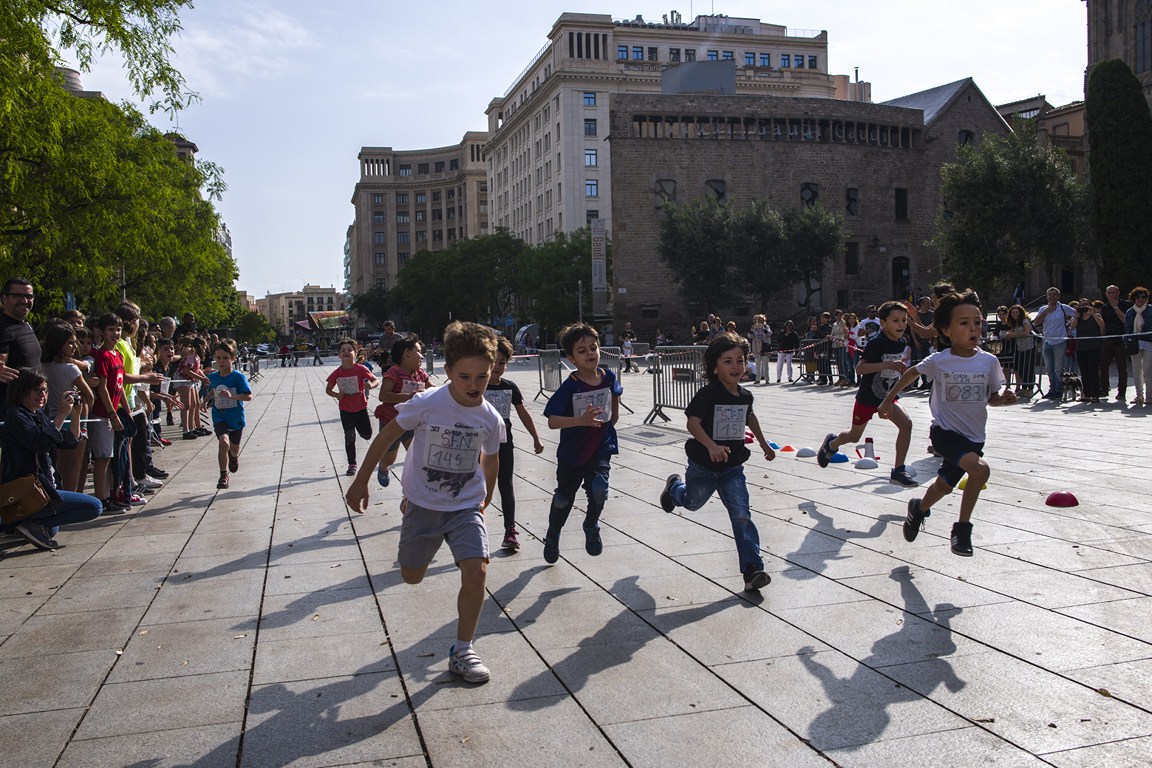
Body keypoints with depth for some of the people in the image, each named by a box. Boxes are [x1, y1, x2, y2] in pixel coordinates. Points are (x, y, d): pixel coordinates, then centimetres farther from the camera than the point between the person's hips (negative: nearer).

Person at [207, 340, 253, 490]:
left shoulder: (238, 377, -15)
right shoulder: (212, 376, 0)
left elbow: (248, 396, -22)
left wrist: (231, 395, -34)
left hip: (236, 418, -1)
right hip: (219, 417, 1)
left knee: (234, 448, 17)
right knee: (223, 442, -24)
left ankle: (233, 457, 57)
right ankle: (223, 475, -11)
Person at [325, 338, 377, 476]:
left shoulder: (361, 369, -14)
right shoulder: (337, 373, -7)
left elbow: (375, 380, -5)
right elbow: (328, 390, 6)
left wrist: (371, 385, -29)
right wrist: (336, 395, -15)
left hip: (360, 407, -1)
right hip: (345, 409, 1)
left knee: (367, 435, 7)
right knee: (349, 437, 1)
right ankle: (352, 464, 14)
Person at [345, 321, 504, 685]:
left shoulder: (491, 419, -10)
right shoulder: (427, 404, -20)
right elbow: (386, 437, -8)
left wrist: (486, 498, 22)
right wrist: (360, 481, -4)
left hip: (466, 507, 1)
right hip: (423, 504, -1)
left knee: (476, 573, -16)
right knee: (411, 577, 14)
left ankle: (462, 651, 2)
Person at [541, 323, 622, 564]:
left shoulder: (608, 377, -9)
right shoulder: (570, 387, -21)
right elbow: (552, 421, -25)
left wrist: (613, 417, 18)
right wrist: (581, 420, -37)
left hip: (601, 448, 2)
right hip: (572, 453, -2)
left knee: (599, 489, -21)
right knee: (564, 498, 15)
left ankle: (591, 527, 11)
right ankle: (552, 538, 43)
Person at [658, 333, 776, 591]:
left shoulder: (745, 396, -2)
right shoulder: (708, 394, -20)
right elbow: (692, 423, -29)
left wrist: (764, 444, 28)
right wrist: (711, 446, -44)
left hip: (732, 468, 3)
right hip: (703, 466, -3)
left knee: (742, 516, -8)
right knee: (692, 502, 24)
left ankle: (752, 569, -7)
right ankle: (674, 486, 59)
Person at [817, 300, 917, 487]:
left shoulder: (903, 343, -3)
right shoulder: (877, 343, -25)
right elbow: (859, 368, -33)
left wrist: (904, 364, -4)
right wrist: (889, 364, -40)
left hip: (887, 396, 5)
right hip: (867, 396, -5)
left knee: (906, 424, -18)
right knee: (854, 436, 12)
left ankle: (898, 471, -9)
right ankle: (832, 443, 48)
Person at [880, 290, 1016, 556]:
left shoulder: (989, 361, -6)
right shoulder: (939, 360, -13)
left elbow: (991, 397, 7)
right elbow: (912, 373, 7)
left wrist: (1005, 398, -15)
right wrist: (888, 400, 11)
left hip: (974, 437, 4)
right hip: (945, 432, -4)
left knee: (944, 486, 20)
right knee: (980, 468, -29)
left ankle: (919, 508, 54)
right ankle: (962, 528, -12)